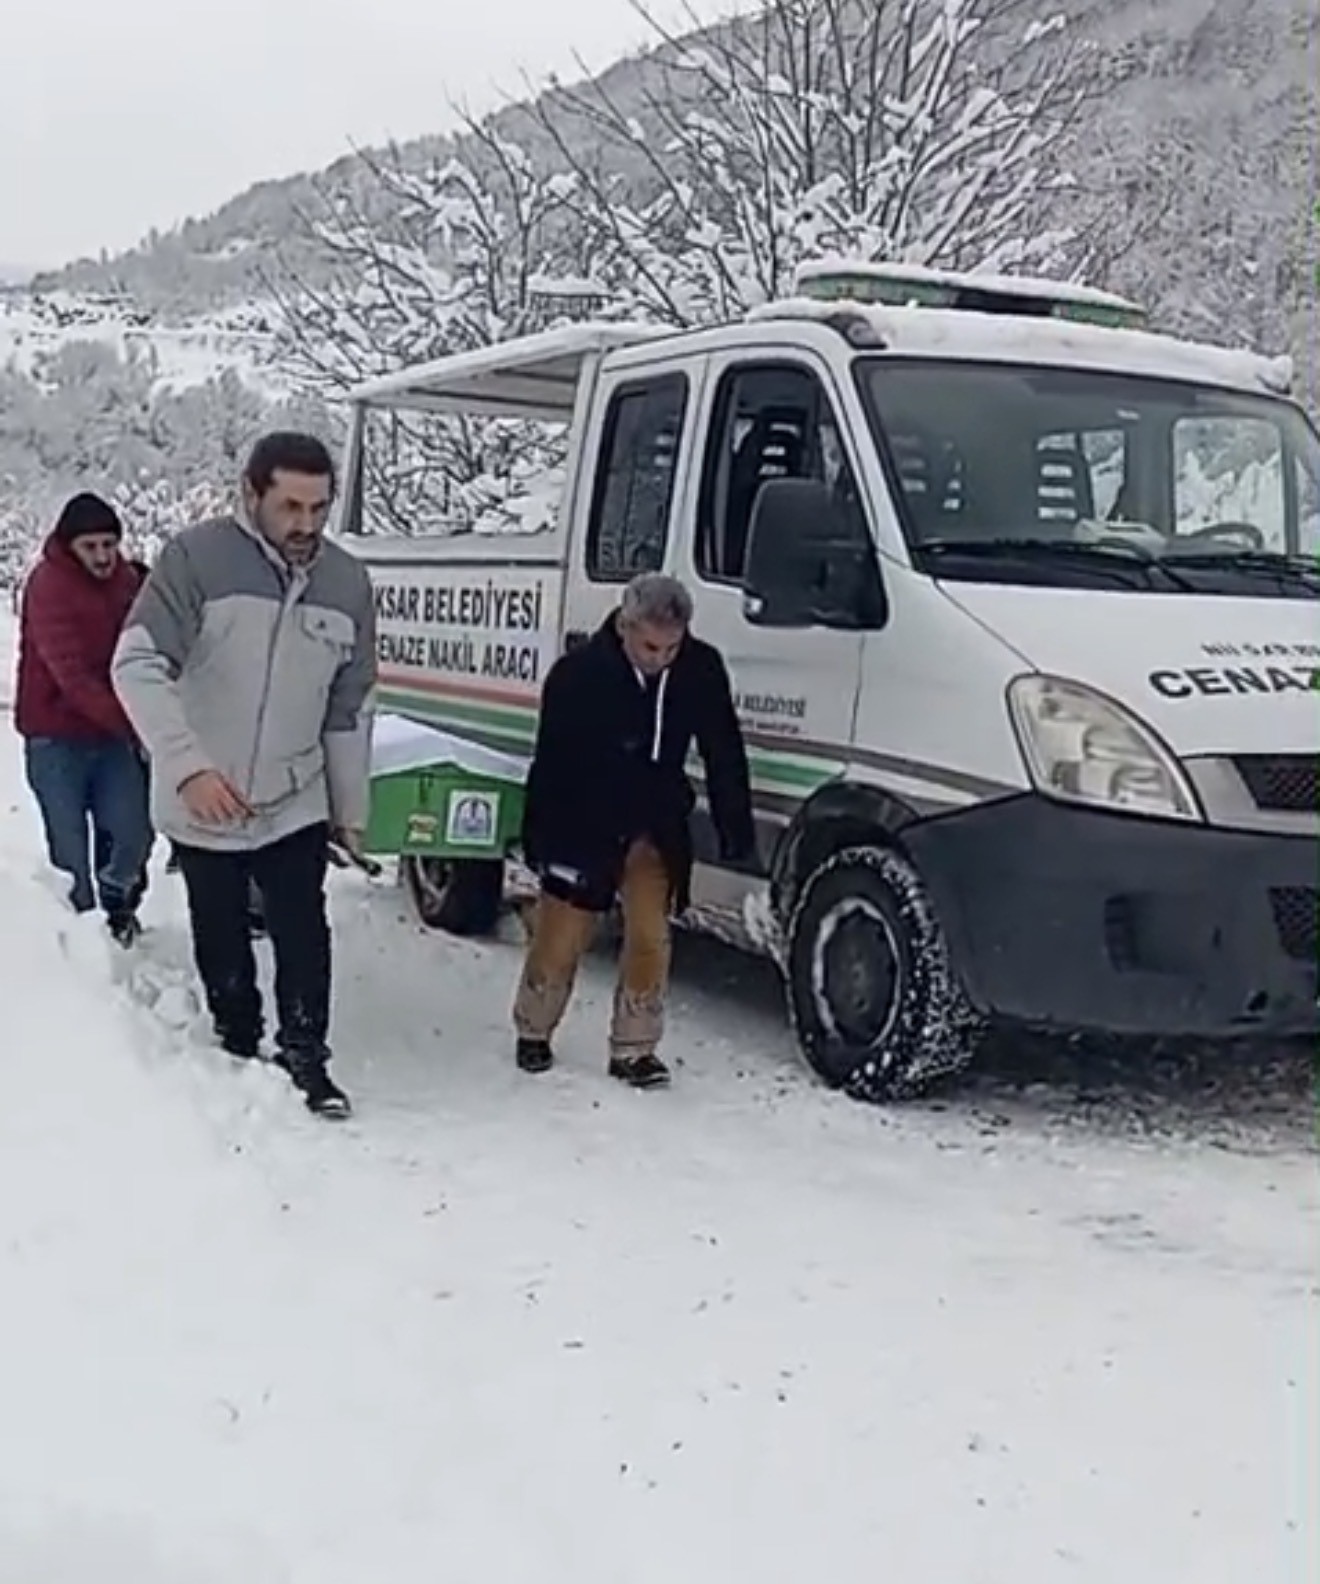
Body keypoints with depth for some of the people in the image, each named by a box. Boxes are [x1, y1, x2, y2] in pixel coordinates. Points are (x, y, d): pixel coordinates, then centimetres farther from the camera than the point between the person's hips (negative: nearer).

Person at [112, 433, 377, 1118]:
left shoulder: (348, 582, -3)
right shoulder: (195, 558, -18)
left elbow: (350, 710, 6)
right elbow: (138, 666, -22)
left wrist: (350, 812, 10)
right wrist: (188, 766, -34)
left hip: (296, 803, 2)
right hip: (202, 802, -2)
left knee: (303, 932, -4)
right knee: (221, 939, 13)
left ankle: (305, 1057, 13)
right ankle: (238, 1049, 33)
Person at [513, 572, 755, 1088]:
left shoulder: (702, 669, -12)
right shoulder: (578, 674, -21)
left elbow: (725, 756, -1)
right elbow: (550, 766, -14)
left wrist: (737, 834, -1)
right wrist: (537, 842, -12)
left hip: (655, 830, 3)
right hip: (581, 829, -2)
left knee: (650, 937, -4)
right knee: (559, 939, 5)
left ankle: (634, 1048, 11)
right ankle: (533, 1033, 29)